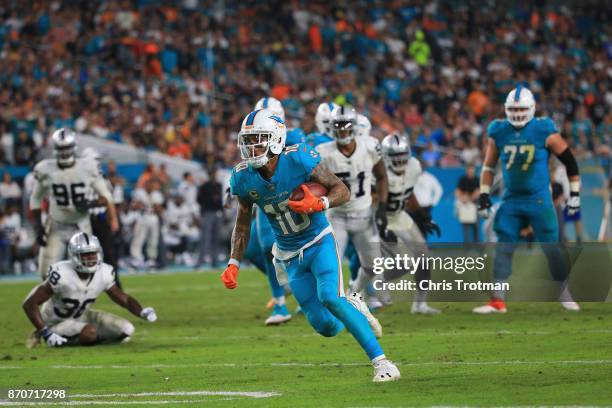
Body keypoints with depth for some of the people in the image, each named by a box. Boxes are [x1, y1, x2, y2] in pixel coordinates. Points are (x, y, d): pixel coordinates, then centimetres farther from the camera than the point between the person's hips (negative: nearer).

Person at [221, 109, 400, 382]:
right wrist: (233, 264, -2)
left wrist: (319, 204, -34)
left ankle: (381, 362, -20)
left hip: (318, 243, -3)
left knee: (329, 297, -28)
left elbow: (342, 191, -14)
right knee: (327, 327, -3)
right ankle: (354, 307, 33)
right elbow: (243, 223, 6)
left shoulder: (297, 160, -22)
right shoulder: (244, 178, -10)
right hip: (289, 256, 3)